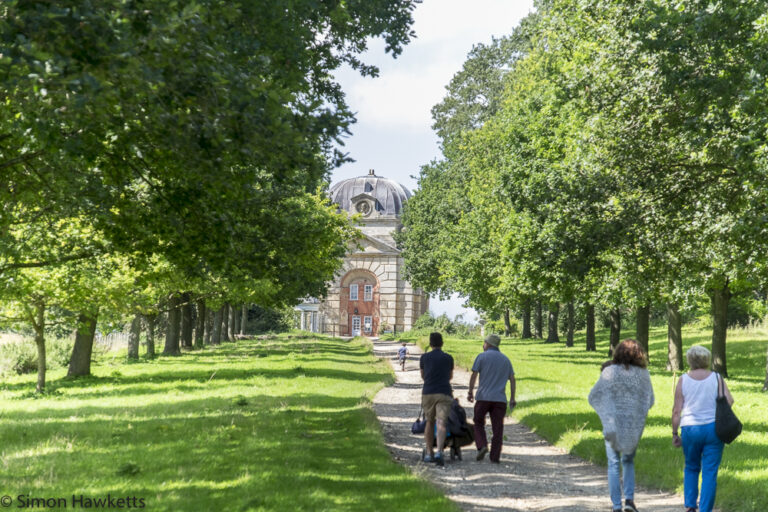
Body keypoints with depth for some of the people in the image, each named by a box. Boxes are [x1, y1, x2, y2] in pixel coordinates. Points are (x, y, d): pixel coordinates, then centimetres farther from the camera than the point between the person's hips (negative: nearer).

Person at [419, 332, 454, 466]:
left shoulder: (424, 357, 5)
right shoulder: (448, 358, 4)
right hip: (444, 394, -2)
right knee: (441, 424, -11)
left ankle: (429, 453, 19)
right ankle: (439, 452, -29)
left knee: (430, 422, 19)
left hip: (428, 394, 2)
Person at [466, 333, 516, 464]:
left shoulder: (482, 356, 1)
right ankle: (495, 456, -1)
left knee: (478, 424, 12)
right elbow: (512, 379, 8)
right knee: (497, 428, 4)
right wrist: (512, 398, 8)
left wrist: (470, 392, 2)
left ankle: (482, 446, -8)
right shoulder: (505, 359, 13)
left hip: (483, 397, -2)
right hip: (500, 399, 2)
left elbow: (474, 375, -5)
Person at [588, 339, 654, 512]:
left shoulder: (609, 372, -7)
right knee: (628, 462, 20)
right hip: (635, 425, 2)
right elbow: (650, 401, 6)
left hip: (613, 424, -2)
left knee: (614, 464, 7)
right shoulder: (643, 374, -2)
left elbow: (593, 396, -3)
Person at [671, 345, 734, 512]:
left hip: (690, 429, 0)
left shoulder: (683, 380, -1)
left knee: (691, 468, 19)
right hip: (714, 428, 0)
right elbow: (729, 401, -11)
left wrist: (675, 433, 5)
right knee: (710, 472, 4)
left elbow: (676, 410, -2)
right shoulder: (716, 378, 0)